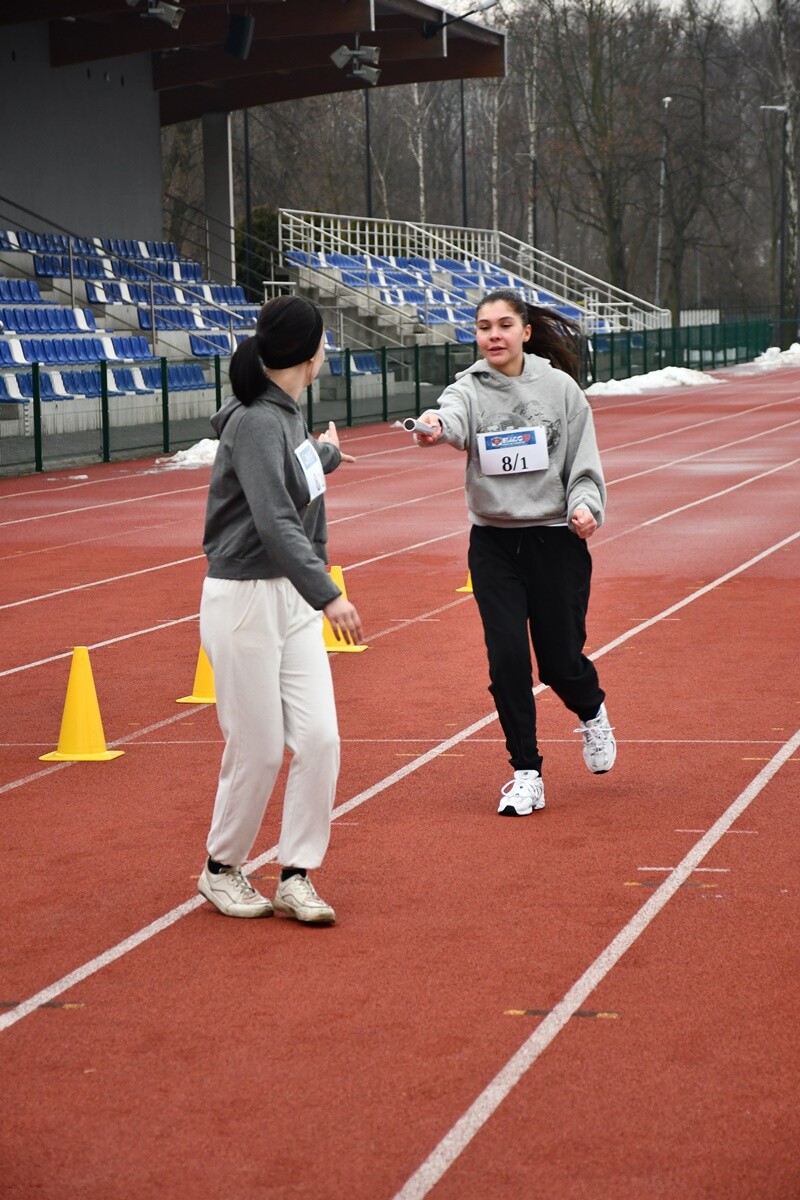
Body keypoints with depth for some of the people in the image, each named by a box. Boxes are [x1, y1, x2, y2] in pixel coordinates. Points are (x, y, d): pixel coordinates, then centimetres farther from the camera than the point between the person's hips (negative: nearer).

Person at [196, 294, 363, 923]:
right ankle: (222, 870, 20)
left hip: (295, 599, 8)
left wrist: (327, 454, 55)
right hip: (245, 599, -8)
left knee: (319, 737, 0)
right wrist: (329, 595, -39)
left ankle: (296, 877, 9)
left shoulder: (286, 415, 10)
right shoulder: (256, 422, -18)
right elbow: (275, 523, -29)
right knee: (259, 749, -1)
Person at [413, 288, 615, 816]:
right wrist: (436, 426, -50)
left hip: (556, 540, -1)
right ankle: (527, 775, 7)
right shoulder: (470, 388, -3)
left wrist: (585, 504, -16)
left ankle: (592, 712, 39)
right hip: (493, 544, 1)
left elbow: (584, 460, 3)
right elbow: (455, 418, -27)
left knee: (561, 660, 3)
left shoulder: (560, 388, -1)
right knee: (507, 661, -5)